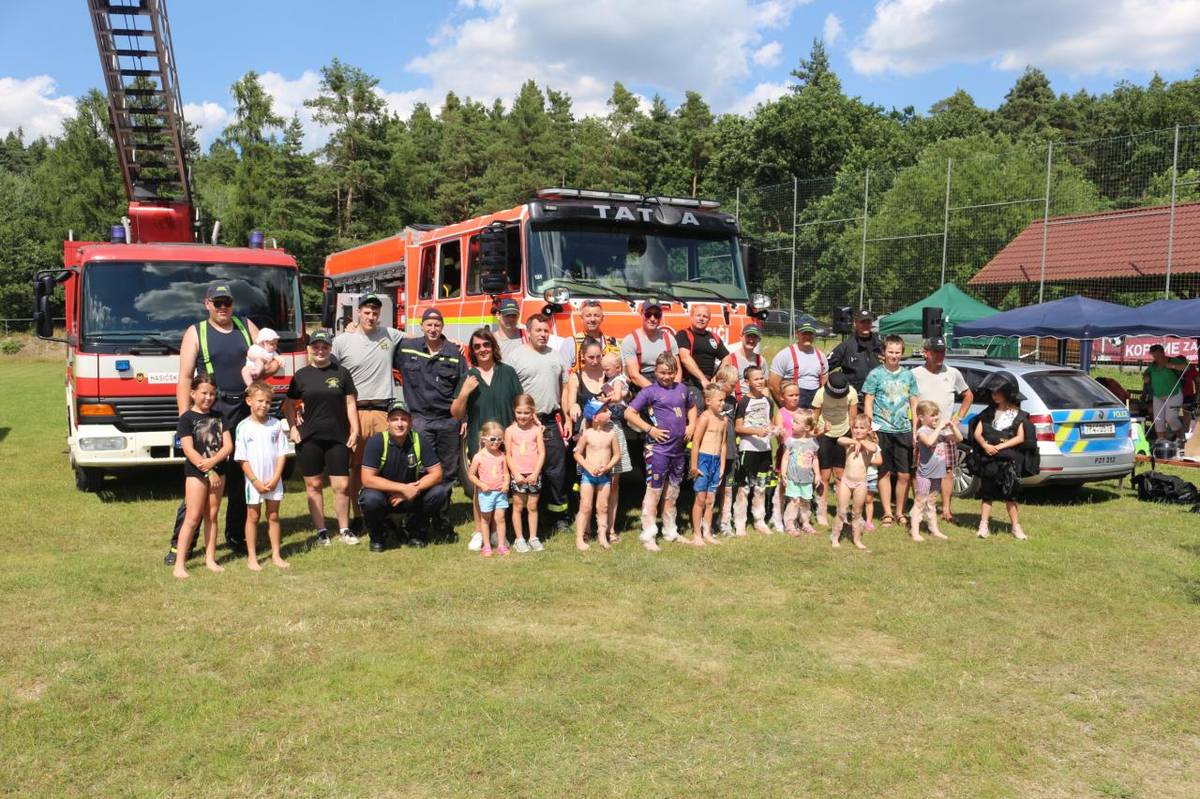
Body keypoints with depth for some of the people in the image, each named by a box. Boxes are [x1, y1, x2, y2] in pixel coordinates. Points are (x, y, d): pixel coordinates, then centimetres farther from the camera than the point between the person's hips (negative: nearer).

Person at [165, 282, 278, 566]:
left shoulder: (247, 327, 13)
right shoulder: (195, 333, 4)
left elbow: (271, 362, 15)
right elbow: (184, 378, -1)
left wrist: (265, 369, -10)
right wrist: (185, 419, -11)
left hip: (245, 412, 3)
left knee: (241, 479, 10)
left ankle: (237, 537, 22)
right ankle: (180, 544, 1)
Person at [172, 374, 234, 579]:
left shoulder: (218, 417, 9)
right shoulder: (187, 418, -5)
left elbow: (228, 445, 1)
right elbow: (189, 450, -12)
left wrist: (213, 461, -16)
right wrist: (208, 471, -16)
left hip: (217, 471, 5)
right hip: (195, 473, -5)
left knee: (212, 516, 9)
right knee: (193, 517, -7)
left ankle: (210, 559, 16)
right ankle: (179, 563, -4)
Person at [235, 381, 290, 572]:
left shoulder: (276, 425, -1)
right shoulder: (244, 427, -7)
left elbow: (282, 453, 0)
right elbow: (242, 458, -7)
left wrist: (275, 479, -8)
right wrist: (256, 481, -11)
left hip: (274, 482, 2)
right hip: (253, 481, -2)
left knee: (273, 516, 11)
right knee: (253, 517, 8)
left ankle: (276, 554, 19)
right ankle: (252, 557, 16)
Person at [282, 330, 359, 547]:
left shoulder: (341, 373, 5)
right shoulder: (301, 375, 5)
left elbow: (350, 403, 5)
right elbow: (289, 404, 12)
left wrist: (354, 431, -1)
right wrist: (293, 427, 0)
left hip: (338, 438, 0)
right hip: (309, 438, 1)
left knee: (342, 485, -2)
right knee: (314, 485, 6)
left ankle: (344, 529, 13)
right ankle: (321, 531, 16)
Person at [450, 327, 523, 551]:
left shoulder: (507, 372, 4)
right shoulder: (469, 377, 6)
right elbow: (456, 414, 5)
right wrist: (464, 393, -11)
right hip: (478, 441, 0)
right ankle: (478, 531, 11)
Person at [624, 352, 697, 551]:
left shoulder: (682, 389, 10)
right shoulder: (650, 391, -7)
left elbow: (691, 408, 28)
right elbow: (629, 413, -11)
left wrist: (691, 425, 10)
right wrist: (649, 429, -15)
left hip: (678, 449, 6)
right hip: (658, 448, -6)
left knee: (672, 492, 16)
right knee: (654, 491, -3)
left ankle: (670, 532, 28)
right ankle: (648, 536, 4)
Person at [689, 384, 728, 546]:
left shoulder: (723, 420, 10)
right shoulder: (705, 417, -11)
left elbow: (723, 444, 15)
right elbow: (696, 442, -13)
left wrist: (722, 466, 12)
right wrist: (694, 465, -14)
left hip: (716, 461, 6)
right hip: (704, 459, -6)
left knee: (710, 500, 11)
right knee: (700, 499, 1)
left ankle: (707, 533, 20)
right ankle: (696, 534, 9)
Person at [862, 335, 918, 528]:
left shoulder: (908, 375, 9)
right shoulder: (876, 374, 0)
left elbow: (914, 404, 15)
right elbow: (868, 403, 0)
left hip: (904, 431, 3)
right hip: (882, 430, -3)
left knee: (904, 475, 3)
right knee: (885, 473, 4)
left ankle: (899, 512, 18)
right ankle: (887, 513, 13)